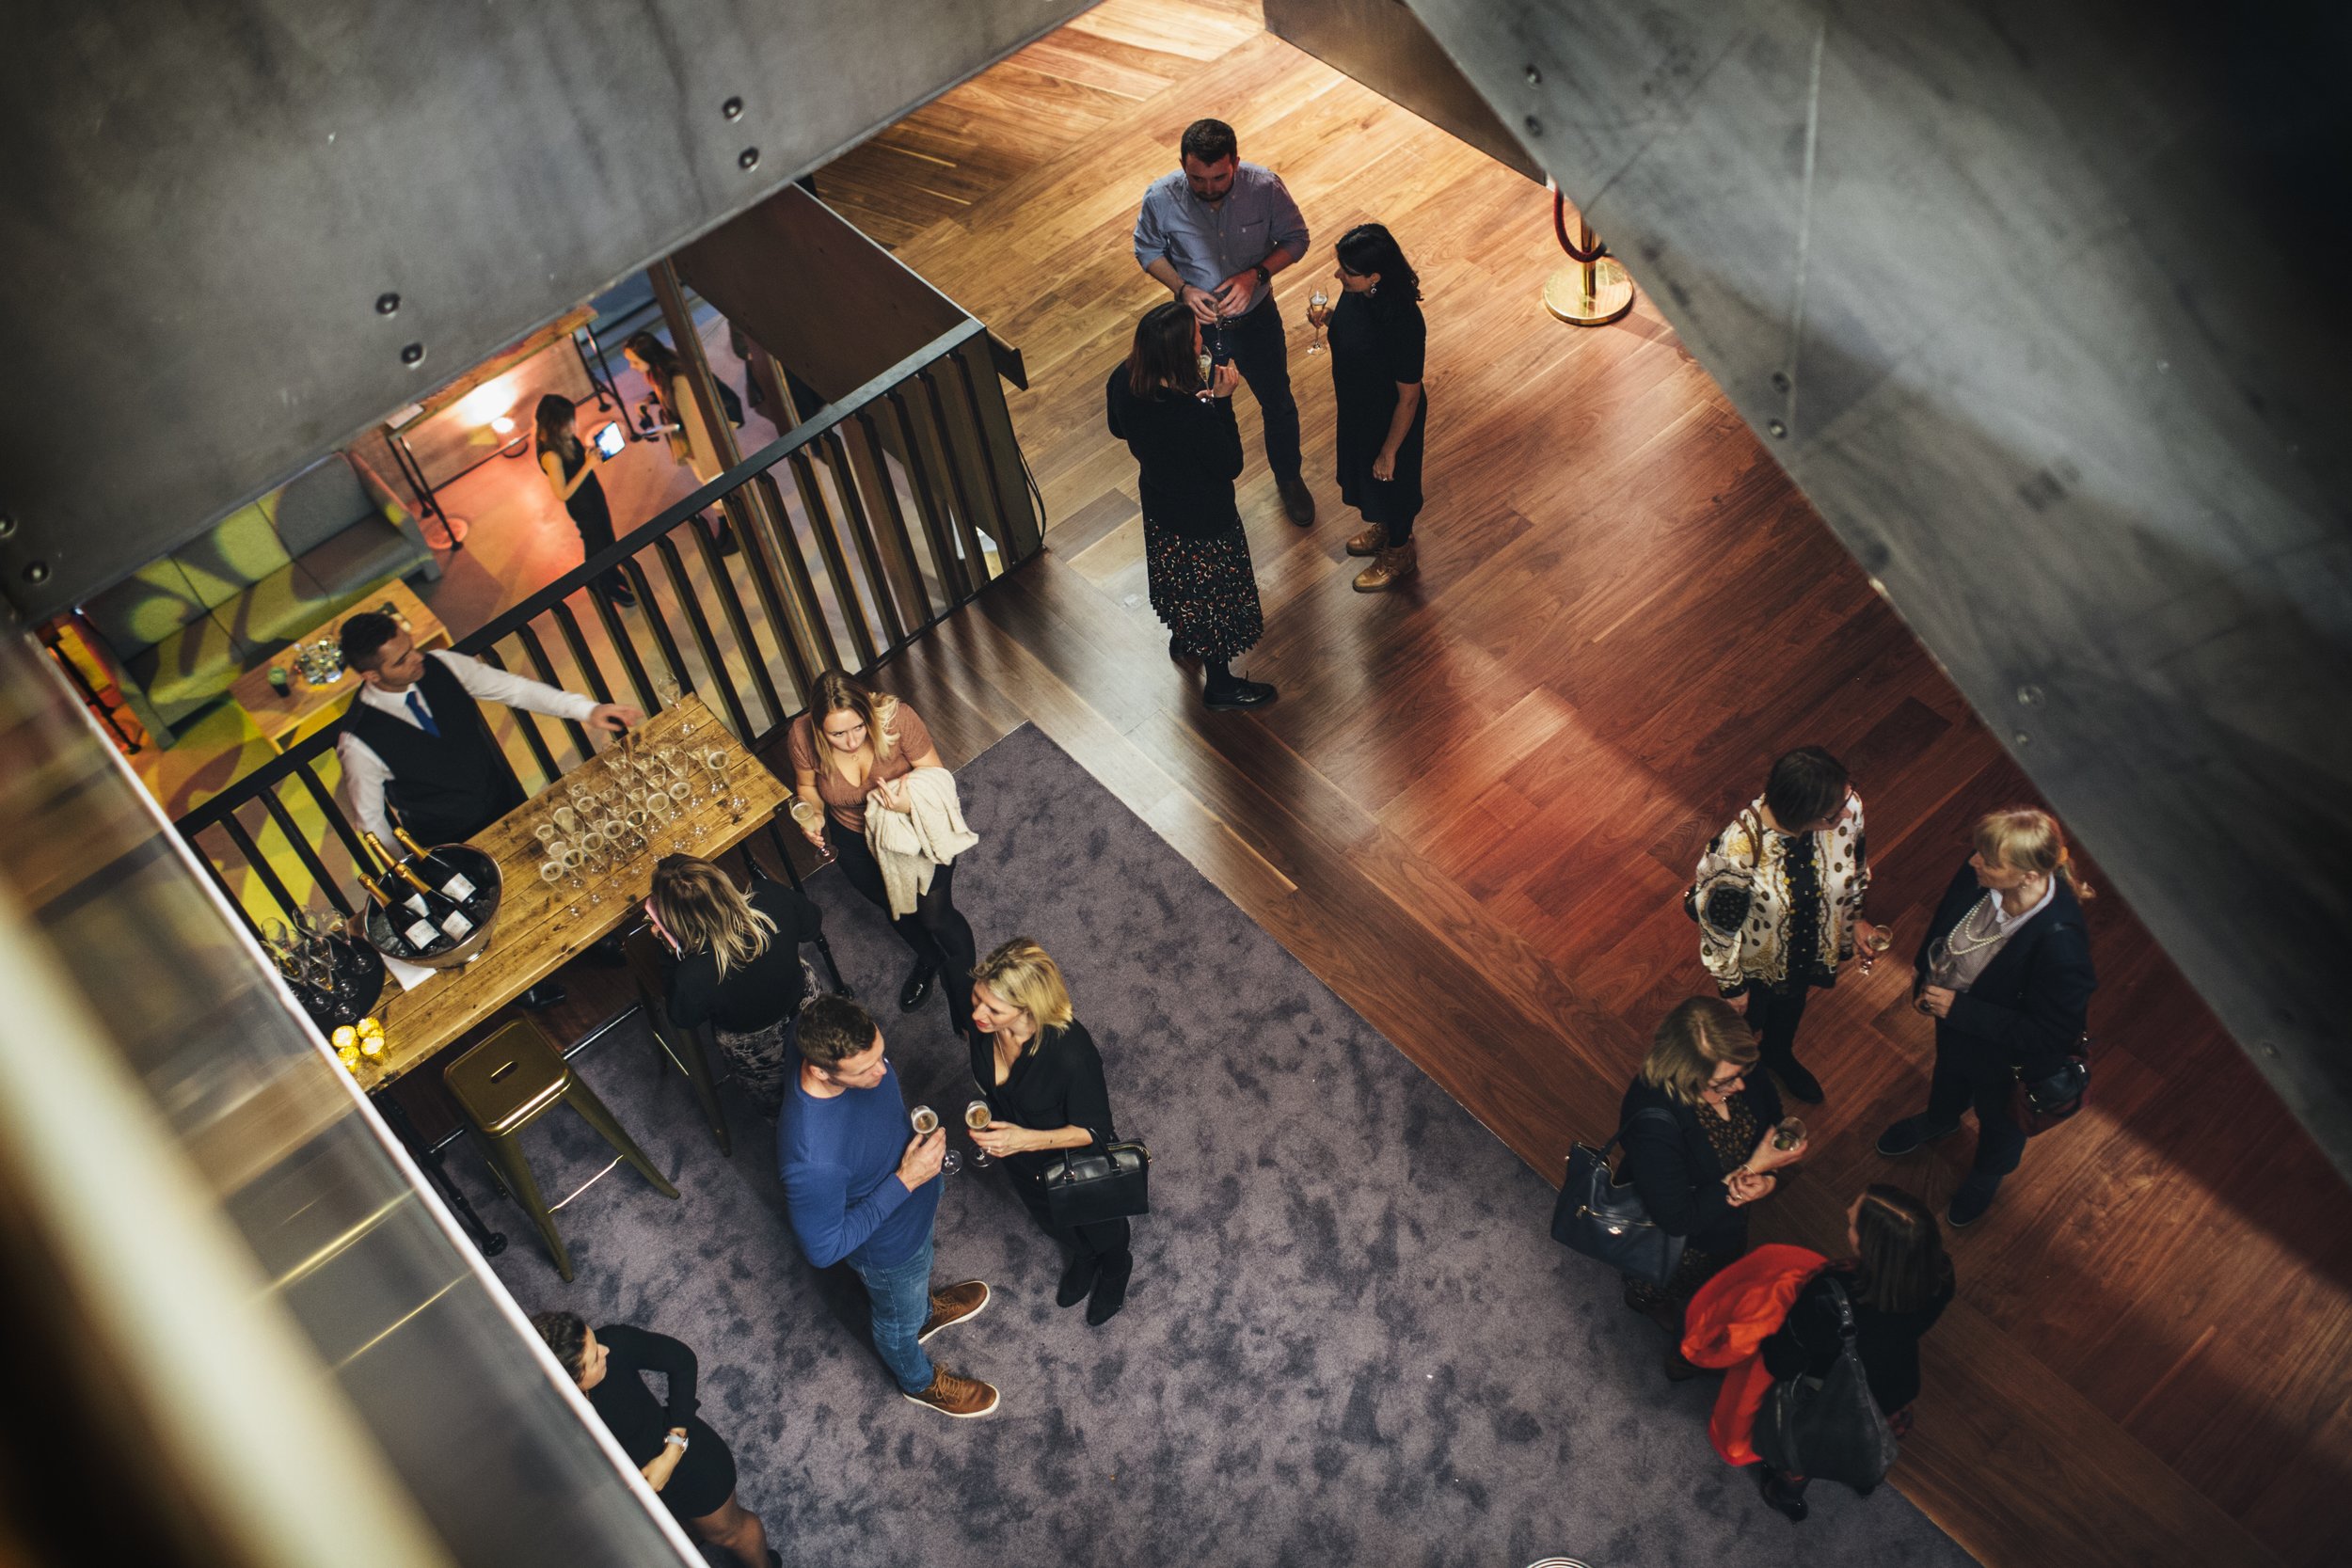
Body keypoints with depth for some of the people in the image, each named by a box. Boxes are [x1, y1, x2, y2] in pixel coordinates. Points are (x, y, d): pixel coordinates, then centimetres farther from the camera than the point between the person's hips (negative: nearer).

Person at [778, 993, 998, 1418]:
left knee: (918, 1277, 38)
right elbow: (823, 1249, -32)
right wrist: (905, 1182, -35)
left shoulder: (831, 1041, -28)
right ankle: (920, 1381, 61)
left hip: (915, 1195, 5)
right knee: (899, 1319, 29)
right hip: (888, 1247, -5)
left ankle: (925, 1309, 71)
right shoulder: (811, 1159, -49)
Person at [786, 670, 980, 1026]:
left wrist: (910, 799, -44)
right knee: (895, 908, 25)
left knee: (934, 914, 2)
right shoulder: (802, 737, -28)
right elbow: (807, 785, -6)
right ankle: (929, 959, 59)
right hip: (856, 840, 3)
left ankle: (963, 978, 36)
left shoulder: (896, 718, -36)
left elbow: (935, 771, -23)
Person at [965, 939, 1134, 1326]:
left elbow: (1093, 1131, -29)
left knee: (1101, 1231, 30)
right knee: (1051, 1222, 36)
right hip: (1021, 1162, 4)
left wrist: (1026, 1139, -44)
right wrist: (989, 1133, 13)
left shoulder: (1071, 1053, -45)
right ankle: (1082, 1257, 70)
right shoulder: (982, 1023, -28)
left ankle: (1116, 1269, 65)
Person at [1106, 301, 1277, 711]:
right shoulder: (1193, 417, -41)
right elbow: (1230, 465, -25)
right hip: (1203, 520, -7)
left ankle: (1181, 638, 62)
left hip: (1157, 501, 7)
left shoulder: (1122, 382, -21)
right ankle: (1219, 684, 41)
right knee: (1213, 596, 19)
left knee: (1177, 576, 34)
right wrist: (1221, 402, -26)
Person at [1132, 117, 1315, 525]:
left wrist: (1256, 274, -27)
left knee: (1278, 405, 21)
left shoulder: (1265, 186, -25)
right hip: (1197, 323, 0)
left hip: (1256, 318, 1)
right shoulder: (1161, 198, -25)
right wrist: (1182, 289, -23)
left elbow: (1295, 239, -10)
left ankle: (1289, 477, 50)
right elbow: (1147, 250, -6)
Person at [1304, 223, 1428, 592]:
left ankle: (1399, 555, 49)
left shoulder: (1402, 324, -41)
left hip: (1389, 420, -7)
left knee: (1390, 483, 20)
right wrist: (1330, 316, -13)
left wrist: (1389, 452, -17)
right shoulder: (1357, 291, -19)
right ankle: (1381, 529, 62)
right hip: (1356, 407, 7)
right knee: (1362, 471, 32)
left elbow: (1409, 397, -27)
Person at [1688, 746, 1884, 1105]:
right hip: (1758, 962, -4)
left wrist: (1854, 917, 8)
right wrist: (1732, 985, -11)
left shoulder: (1847, 809, -31)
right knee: (1748, 1019, 29)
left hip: (1812, 949, 4)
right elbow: (1720, 922, -25)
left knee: (1793, 1002, 36)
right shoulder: (1740, 848, -44)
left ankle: (1779, 1056, 70)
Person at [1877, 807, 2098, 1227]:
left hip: (2005, 1052, -5)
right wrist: (1923, 967, 6)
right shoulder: (1980, 872, -30)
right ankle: (1939, 1120, 74)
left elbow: (2050, 1035, -33)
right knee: (1948, 1071, 39)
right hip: (1951, 1018, 5)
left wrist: (1960, 1010, -33)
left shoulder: (2060, 943, -46)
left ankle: (1989, 1173, 66)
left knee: (1996, 1114, 31)